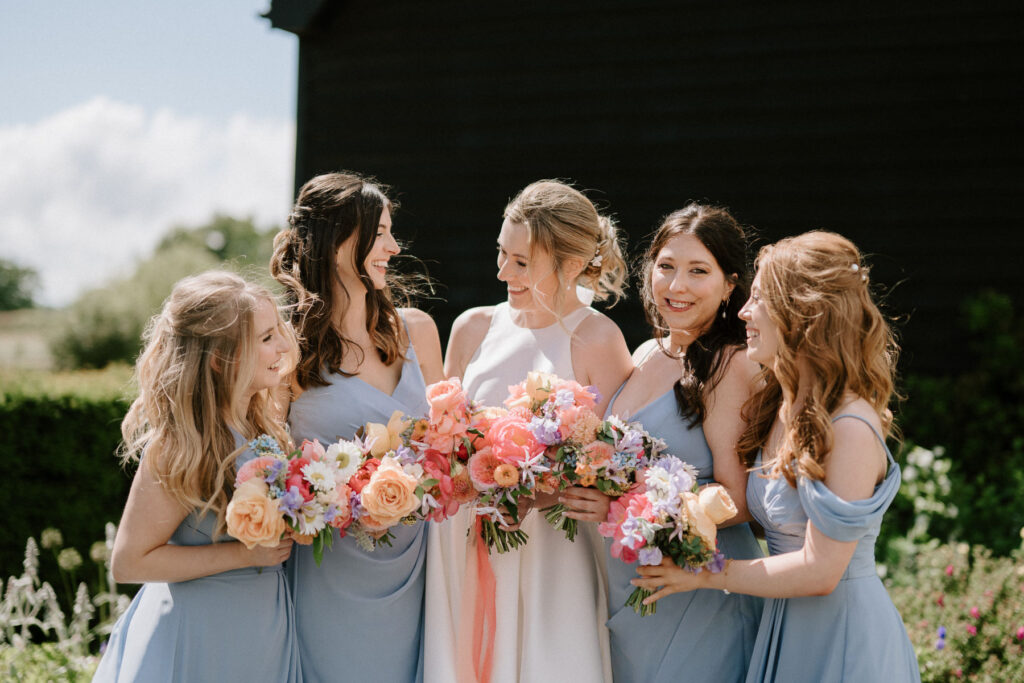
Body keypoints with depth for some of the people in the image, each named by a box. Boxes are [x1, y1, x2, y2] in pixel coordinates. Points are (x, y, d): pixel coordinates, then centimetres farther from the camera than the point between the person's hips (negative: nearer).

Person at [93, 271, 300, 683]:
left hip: (265, 628, 7)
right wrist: (246, 553, -21)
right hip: (202, 640, -7)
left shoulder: (260, 424, -1)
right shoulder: (180, 448, -24)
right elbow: (128, 562, -20)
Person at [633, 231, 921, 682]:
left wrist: (705, 574, -15)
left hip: (843, 637, -8)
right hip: (783, 628, 8)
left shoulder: (850, 429, -22)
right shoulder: (773, 407, 3)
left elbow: (819, 572, -22)